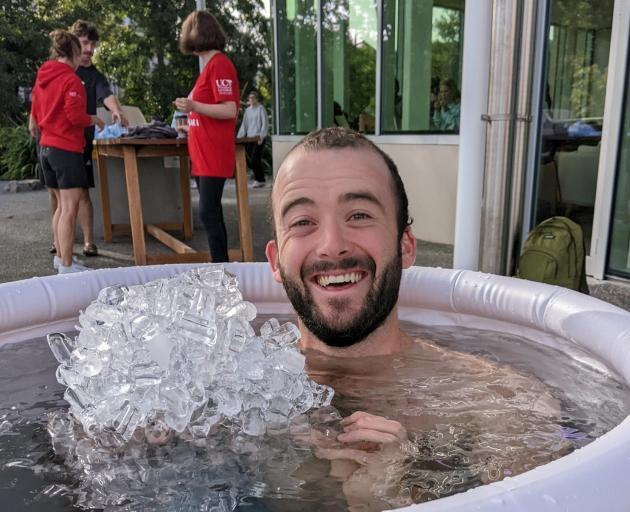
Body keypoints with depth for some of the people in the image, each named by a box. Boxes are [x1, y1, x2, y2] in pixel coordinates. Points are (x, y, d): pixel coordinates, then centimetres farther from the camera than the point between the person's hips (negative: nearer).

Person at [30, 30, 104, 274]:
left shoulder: (42, 78, 13)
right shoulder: (71, 80, -12)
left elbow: (35, 113, 18)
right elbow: (76, 116, -17)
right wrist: (94, 120, 0)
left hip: (46, 147, 9)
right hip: (67, 149, -9)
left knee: (61, 205, 17)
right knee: (69, 209, -7)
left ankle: (60, 256, 26)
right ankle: (66, 266, -7)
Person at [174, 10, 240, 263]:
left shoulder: (219, 64, -11)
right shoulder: (210, 65, 15)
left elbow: (230, 111, -18)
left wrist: (194, 106, -27)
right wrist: (192, 113, 32)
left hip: (213, 156, -9)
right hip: (203, 155, 9)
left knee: (208, 212, -11)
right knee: (211, 213, 11)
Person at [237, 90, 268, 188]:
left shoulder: (260, 108, -2)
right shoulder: (247, 110, 15)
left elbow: (265, 124, -7)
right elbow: (244, 125, 17)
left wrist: (261, 136, -18)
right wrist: (239, 137, 8)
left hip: (259, 138, -6)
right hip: (249, 138, 6)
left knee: (255, 160, -11)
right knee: (251, 161, 3)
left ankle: (260, 180, 0)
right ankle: (258, 179, 13)